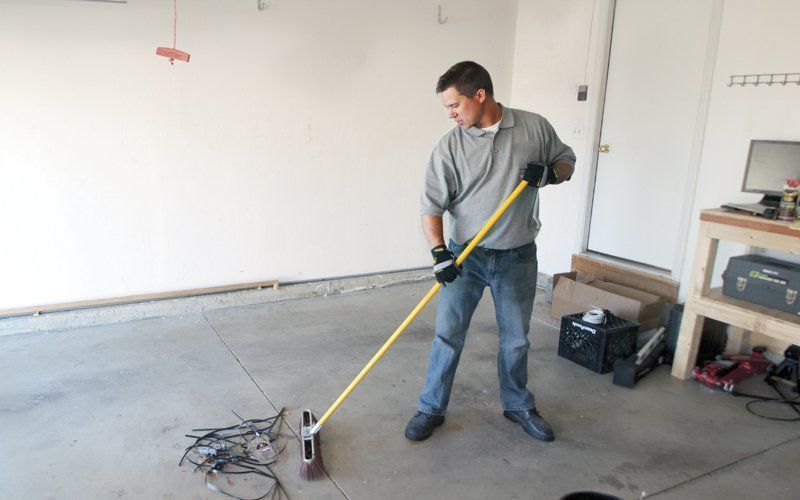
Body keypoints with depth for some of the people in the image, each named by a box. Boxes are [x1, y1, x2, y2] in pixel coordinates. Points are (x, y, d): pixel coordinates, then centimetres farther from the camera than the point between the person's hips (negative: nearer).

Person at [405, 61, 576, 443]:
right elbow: (432, 207, -8)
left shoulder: (535, 128, -2)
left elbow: (566, 161, 12)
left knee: (516, 339, 14)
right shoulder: (448, 147, -6)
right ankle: (431, 409, 21)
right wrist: (439, 253, -21)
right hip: (466, 256, -1)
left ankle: (518, 406, 36)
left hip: (517, 258, 1)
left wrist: (548, 173, -12)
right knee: (447, 335, 2)